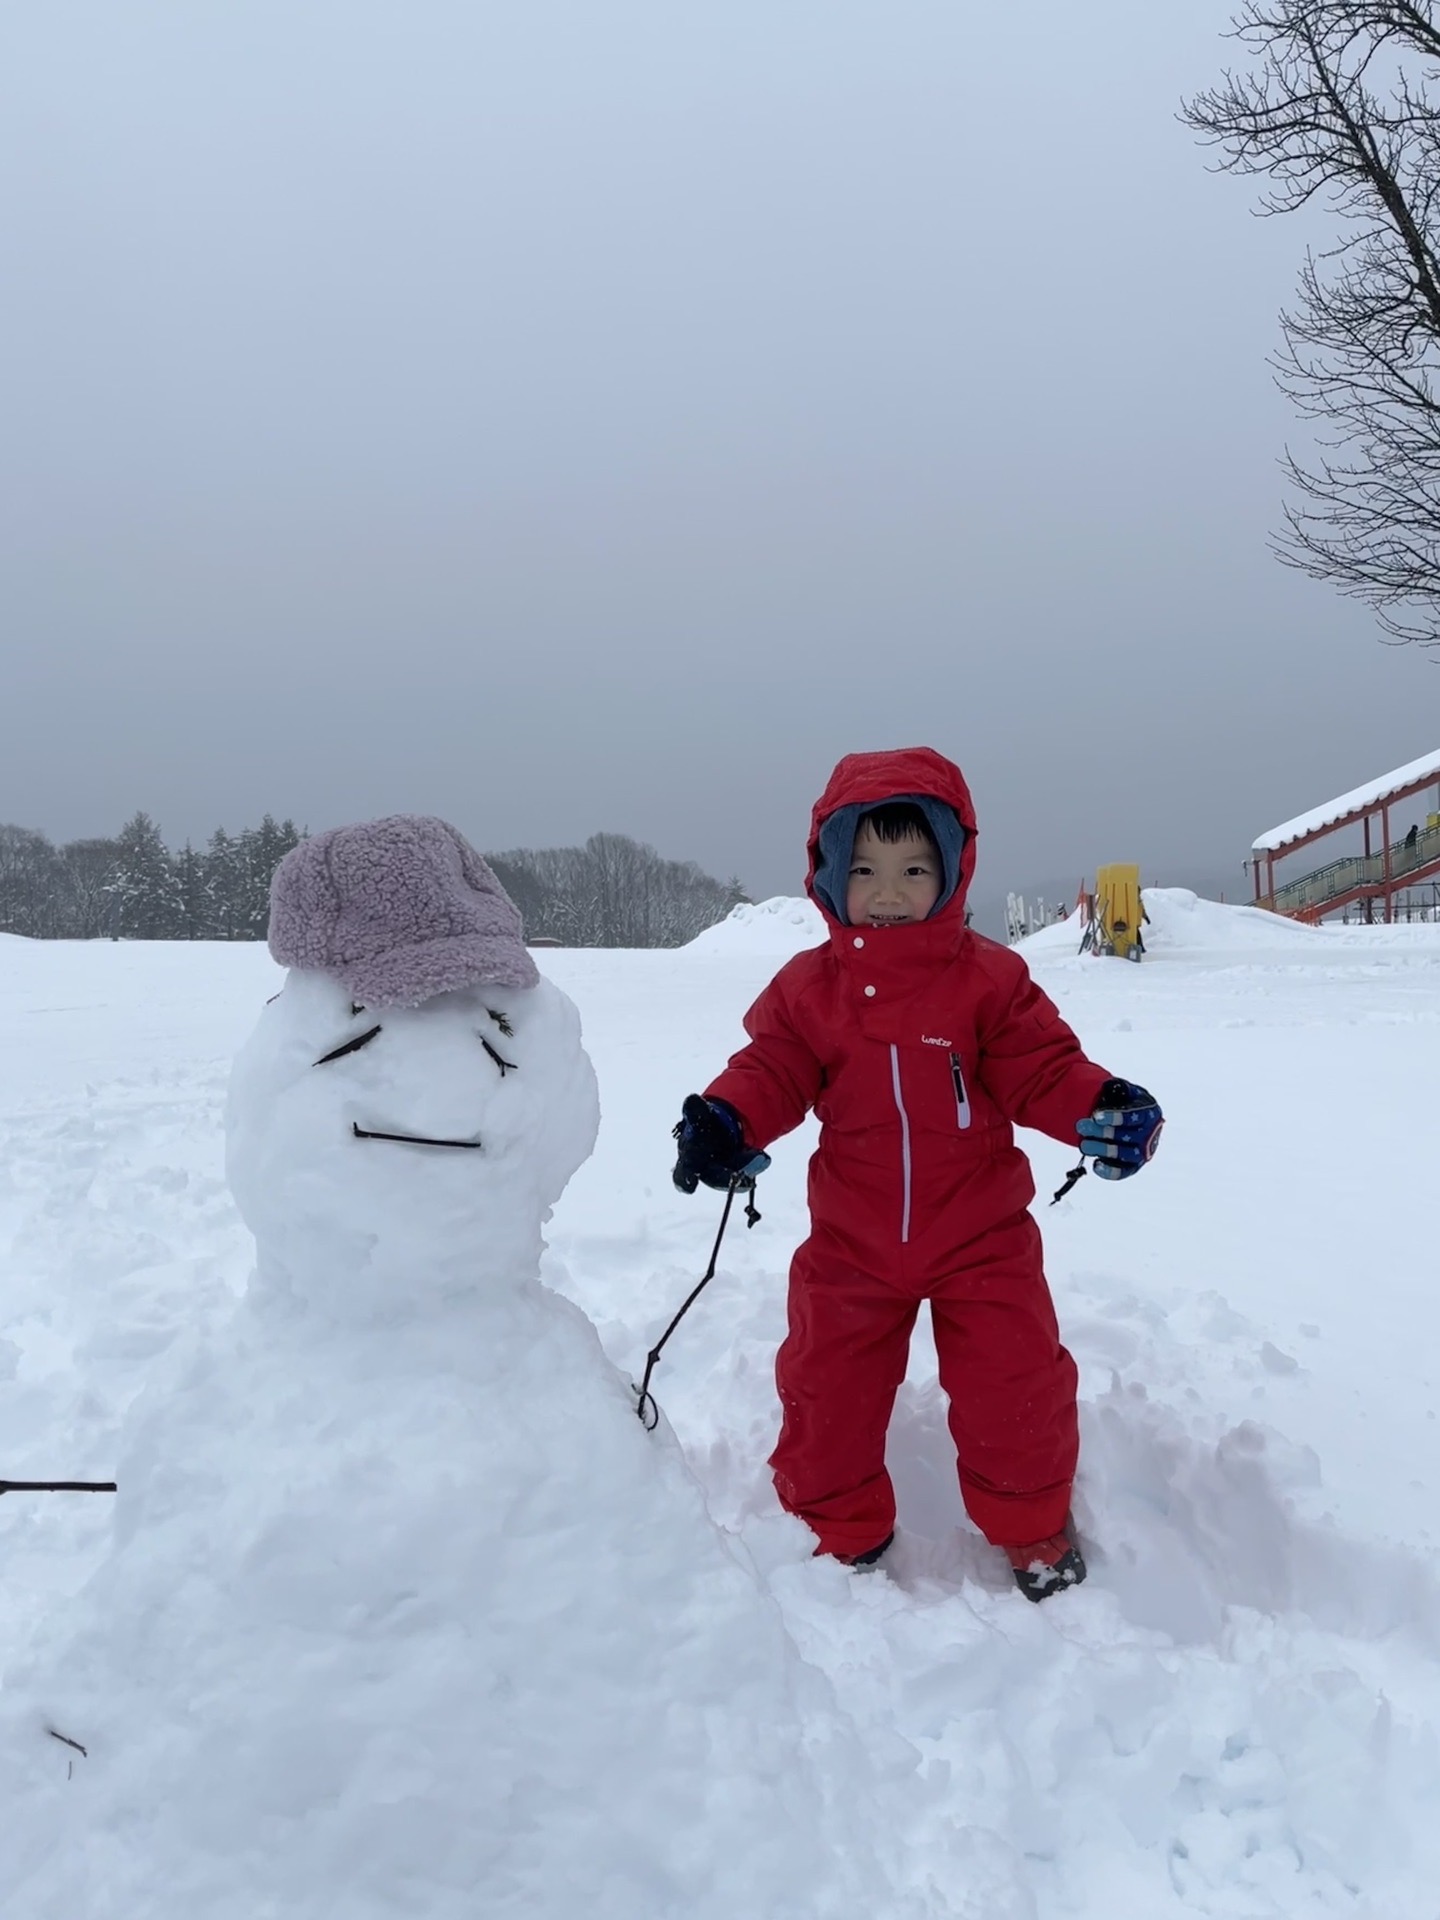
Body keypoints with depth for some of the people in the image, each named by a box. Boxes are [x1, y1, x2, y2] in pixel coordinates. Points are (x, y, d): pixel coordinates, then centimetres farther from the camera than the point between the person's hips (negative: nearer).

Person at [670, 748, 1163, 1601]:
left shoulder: (989, 977, -9)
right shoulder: (808, 985, -5)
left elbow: (1042, 1069, -10)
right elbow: (771, 1070, -4)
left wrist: (1099, 1108, -30)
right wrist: (724, 1120, -25)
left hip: (980, 1236, -1)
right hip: (852, 1242, 2)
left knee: (1013, 1385, 4)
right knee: (825, 1386, 8)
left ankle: (1034, 1527, 32)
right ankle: (841, 1529, 32)